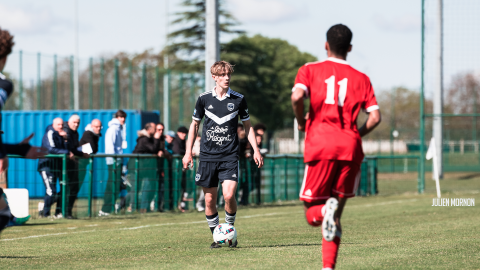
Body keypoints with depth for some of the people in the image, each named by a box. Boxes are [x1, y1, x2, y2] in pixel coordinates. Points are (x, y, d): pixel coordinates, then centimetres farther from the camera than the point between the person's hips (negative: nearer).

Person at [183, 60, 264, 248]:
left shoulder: (238, 99, 2)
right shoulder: (204, 99, 3)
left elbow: (247, 126, 13)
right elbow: (195, 124, 13)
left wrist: (255, 150, 4)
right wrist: (188, 152, 8)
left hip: (230, 156, -1)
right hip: (207, 155, 1)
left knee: (229, 195, -16)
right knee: (210, 199, 2)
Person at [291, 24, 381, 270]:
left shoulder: (310, 70, 9)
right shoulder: (361, 79, 14)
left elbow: (297, 96, -11)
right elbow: (375, 117, 3)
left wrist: (301, 122, 6)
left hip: (320, 143, -2)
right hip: (350, 148, 2)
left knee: (312, 213, 9)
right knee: (336, 212, 13)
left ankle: (325, 212, -26)